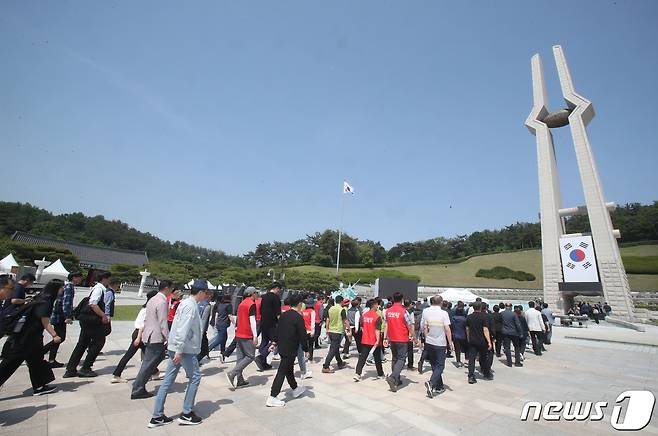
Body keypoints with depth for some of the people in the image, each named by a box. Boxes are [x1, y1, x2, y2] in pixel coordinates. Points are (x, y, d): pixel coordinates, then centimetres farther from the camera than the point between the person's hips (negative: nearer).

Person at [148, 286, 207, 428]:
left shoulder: (186, 303, 12)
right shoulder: (190, 306, -19)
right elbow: (183, 329, -24)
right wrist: (179, 351, -24)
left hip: (175, 348, 9)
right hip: (185, 349, -9)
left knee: (168, 380, 13)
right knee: (195, 377, 5)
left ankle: (157, 416, 22)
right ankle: (186, 414, 14)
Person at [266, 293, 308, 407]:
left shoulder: (283, 315, 5)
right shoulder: (298, 317, -18)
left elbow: (278, 330, 13)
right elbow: (302, 335, -16)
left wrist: (275, 342, 24)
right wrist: (306, 349, -6)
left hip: (282, 347, 8)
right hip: (290, 350, -8)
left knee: (289, 369, 22)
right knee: (282, 372, -1)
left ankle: (295, 389, 41)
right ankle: (272, 398, 4)